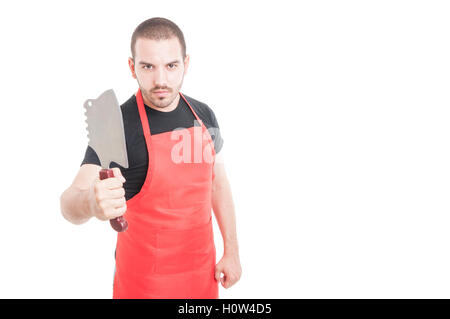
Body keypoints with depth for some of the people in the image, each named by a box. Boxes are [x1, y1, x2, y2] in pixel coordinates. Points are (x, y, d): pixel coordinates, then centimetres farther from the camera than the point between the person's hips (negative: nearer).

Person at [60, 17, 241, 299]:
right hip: (145, 279, -4)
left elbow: (218, 183, 6)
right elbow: (70, 203, -24)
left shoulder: (204, 115, -2)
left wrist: (232, 250, 5)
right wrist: (91, 202, -48)